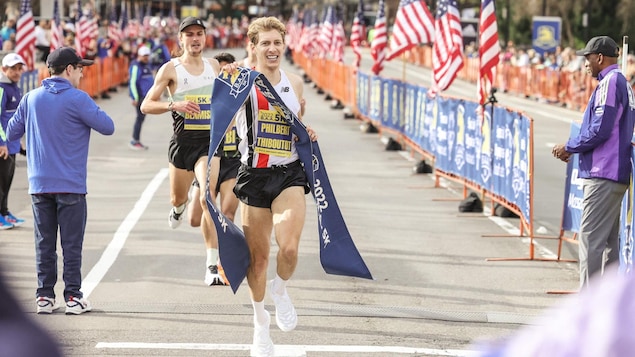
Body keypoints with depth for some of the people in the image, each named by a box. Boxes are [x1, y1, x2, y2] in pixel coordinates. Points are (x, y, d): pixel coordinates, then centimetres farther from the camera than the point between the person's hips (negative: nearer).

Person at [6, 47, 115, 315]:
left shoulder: (31, 99, 4)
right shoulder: (78, 99, -10)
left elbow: (12, 132, 12)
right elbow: (107, 127, -6)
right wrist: (92, 111, 11)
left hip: (39, 184, 4)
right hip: (70, 185, -4)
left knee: (44, 244, 9)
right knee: (72, 244, 2)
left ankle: (44, 297, 9)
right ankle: (73, 297, 3)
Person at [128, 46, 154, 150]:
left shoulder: (148, 65, 16)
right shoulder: (136, 66, -12)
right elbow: (132, 82, -16)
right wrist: (135, 98, -20)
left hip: (147, 96, 9)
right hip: (139, 96, -9)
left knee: (142, 118, 11)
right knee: (140, 117, -7)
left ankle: (137, 141, 16)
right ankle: (135, 141, -1)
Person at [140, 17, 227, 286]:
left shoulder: (215, 66, 8)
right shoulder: (171, 69, -2)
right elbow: (146, 105, -4)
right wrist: (174, 105, -19)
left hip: (210, 141, 0)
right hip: (183, 141, 0)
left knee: (207, 199, -17)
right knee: (177, 198, 16)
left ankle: (213, 266, -17)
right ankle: (180, 207, 59)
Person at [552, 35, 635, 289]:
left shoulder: (610, 81, -12)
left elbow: (599, 130, -19)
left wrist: (569, 147, -6)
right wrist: (574, 149, 15)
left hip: (603, 174, -11)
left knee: (591, 237, -10)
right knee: (608, 239, 13)